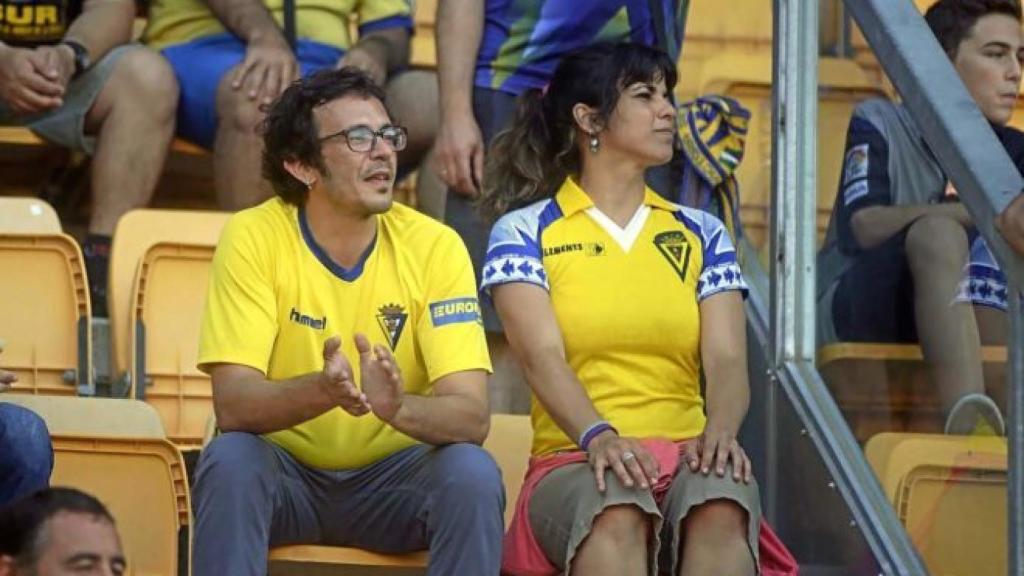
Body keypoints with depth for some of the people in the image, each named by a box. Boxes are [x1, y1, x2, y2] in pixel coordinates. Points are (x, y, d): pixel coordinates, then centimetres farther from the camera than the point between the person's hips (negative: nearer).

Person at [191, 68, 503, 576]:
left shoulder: (434, 247, -9)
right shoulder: (254, 238, -12)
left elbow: (471, 415, -17)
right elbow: (232, 404, -21)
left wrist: (400, 407, -40)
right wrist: (322, 390, -41)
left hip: (391, 481, 1)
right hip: (285, 469, -1)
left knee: (472, 472, -27)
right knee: (230, 459, -31)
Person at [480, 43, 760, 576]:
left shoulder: (700, 234, 20)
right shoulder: (523, 232, 9)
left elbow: (727, 360, 6)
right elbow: (542, 357, -7)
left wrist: (721, 430, -19)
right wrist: (598, 436, -28)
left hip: (686, 458, 2)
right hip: (576, 464, -2)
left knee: (721, 502, -36)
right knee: (616, 508, -40)